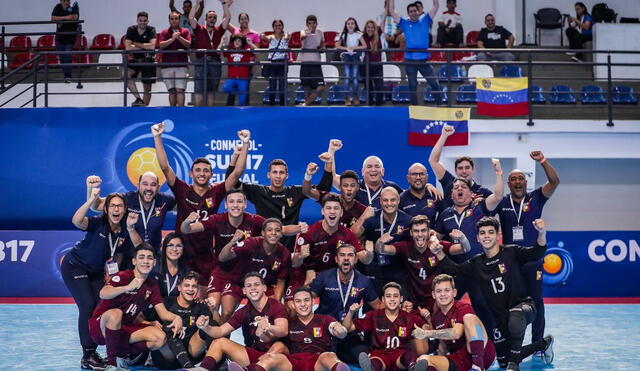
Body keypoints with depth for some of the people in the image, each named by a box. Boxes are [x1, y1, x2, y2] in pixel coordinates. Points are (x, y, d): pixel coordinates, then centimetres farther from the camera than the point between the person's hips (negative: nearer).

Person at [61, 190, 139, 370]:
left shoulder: (125, 231, -10)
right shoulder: (98, 222, -26)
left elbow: (119, 255, 4)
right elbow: (76, 221, -47)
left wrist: (112, 271, -7)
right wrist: (91, 200, -54)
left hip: (96, 272, 6)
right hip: (75, 266, -6)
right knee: (87, 306, -16)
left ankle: (92, 351, 13)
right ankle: (87, 355, -10)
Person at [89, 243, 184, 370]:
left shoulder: (152, 285, 5)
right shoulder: (123, 276, -15)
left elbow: (163, 313, 3)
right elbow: (103, 294, -34)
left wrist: (177, 318, -19)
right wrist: (127, 287, -50)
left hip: (125, 329, 6)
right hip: (100, 327, -6)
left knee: (160, 338, -16)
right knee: (115, 313, -40)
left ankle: (121, 355, -2)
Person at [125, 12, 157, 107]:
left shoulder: (151, 30, -8)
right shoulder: (131, 30, -5)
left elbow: (152, 46, -24)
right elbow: (128, 47, -18)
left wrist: (136, 44, -17)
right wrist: (144, 48, -15)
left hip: (148, 60, -1)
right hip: (135, 60, 1)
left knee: (147, 88, 1)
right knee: (126, 75, -28)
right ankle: (138, 99, -23)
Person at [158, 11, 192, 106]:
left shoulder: (185, 32, 11)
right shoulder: (164, 33, 12)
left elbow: (188, 44, -3)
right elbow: (161, 45, -4)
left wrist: (179, 37, -17)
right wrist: (172, 39, -16)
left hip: (181, 65, -2)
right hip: (167, 65, 2)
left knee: (180, 90, -10)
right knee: (171, 91, 5)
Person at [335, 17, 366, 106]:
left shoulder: (358, 34, 0)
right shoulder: (343, 35, 2)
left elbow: (364, 46, -6)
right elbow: (337, 46, -6)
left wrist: (354, 48, -15)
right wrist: (347, 48, -18)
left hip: (355, 57, 0)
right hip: (346, 57, 0)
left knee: (355, 77, -5)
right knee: (347, 77, -4)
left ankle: (356, 97, 8)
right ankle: (347, 98, 0)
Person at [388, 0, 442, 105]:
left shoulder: (425, 21, 9)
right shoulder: (405, 24, 8)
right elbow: (391, 11, 5)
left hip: (424, 59, 0)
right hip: (410, 60, 0)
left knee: (434, 84, -1)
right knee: (412, 85, 7)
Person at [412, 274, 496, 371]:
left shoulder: (464, 308, -5)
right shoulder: (435, 317, 14)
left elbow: (456, 333, -22)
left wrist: (426, 333, -20)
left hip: (482, 353, -5)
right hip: (459, 361, 5)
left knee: (469, 317, -27)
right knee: (423, 359, -20)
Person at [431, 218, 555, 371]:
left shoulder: (511, 253, -9)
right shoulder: (476, 263, 5)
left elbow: (537, 253, -22)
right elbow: (453, 270, -1)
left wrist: (542, 233, -41)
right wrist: (439, 252, -17)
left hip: (523, 305, -6)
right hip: (499, 317, 6)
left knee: (514, 318, -43)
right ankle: (544, 344, 34)